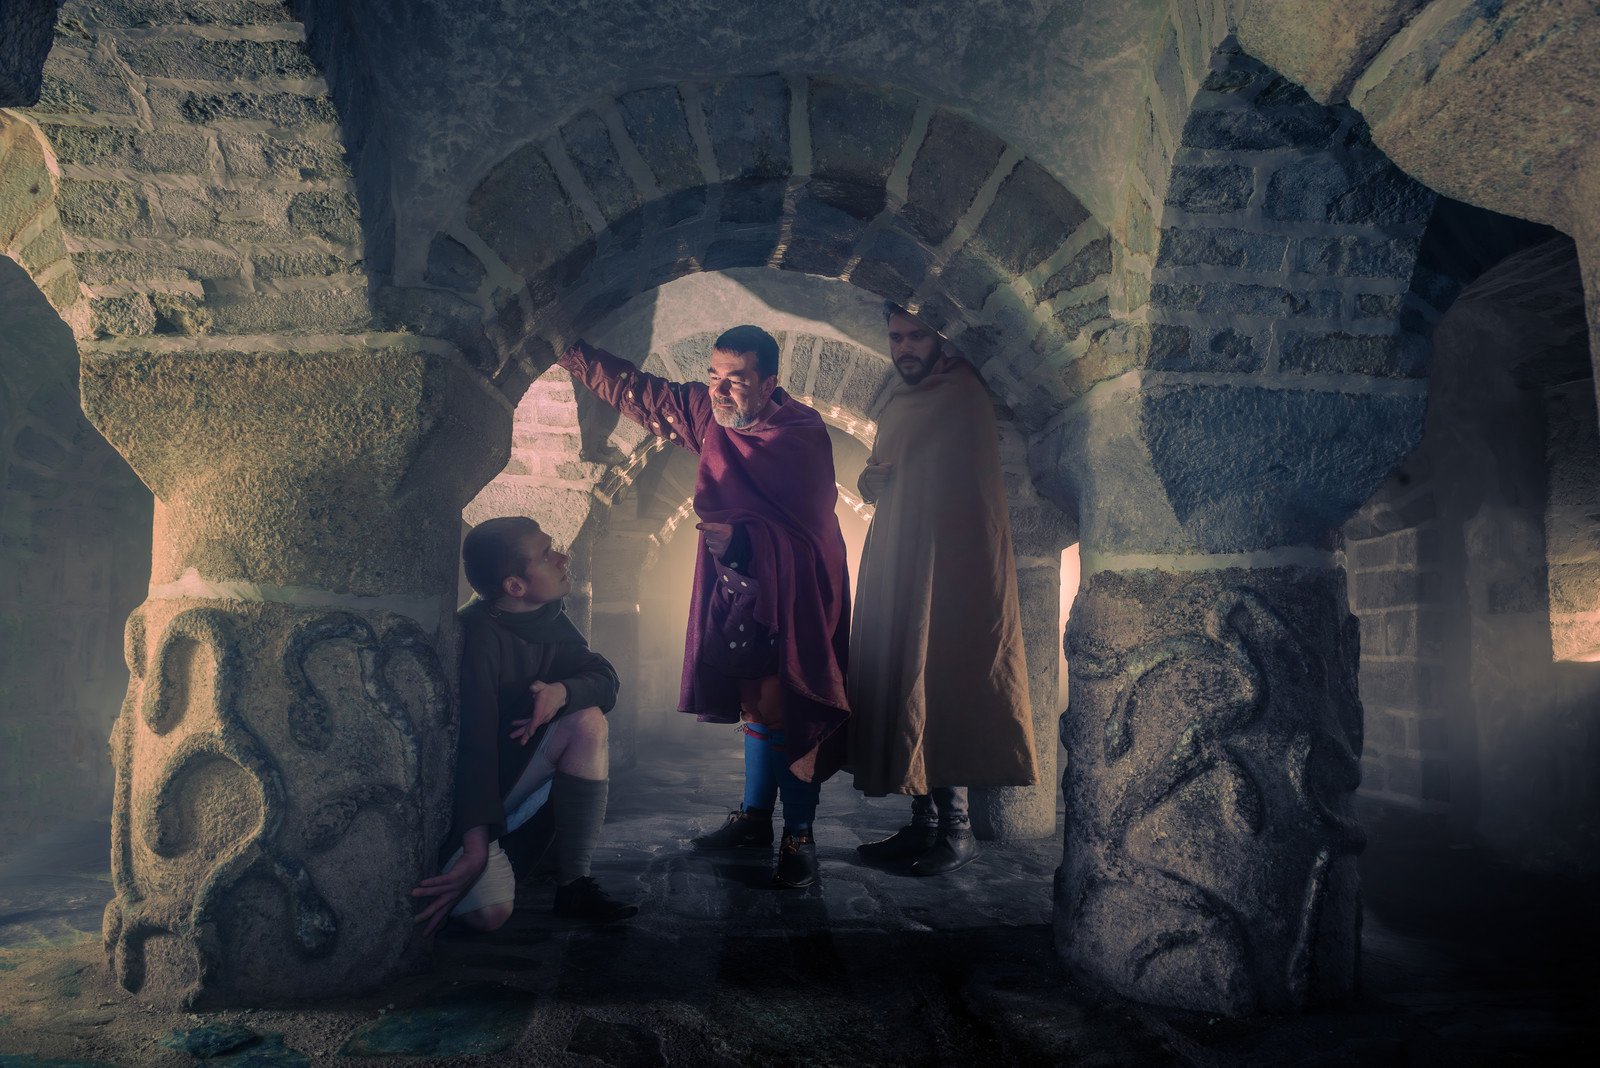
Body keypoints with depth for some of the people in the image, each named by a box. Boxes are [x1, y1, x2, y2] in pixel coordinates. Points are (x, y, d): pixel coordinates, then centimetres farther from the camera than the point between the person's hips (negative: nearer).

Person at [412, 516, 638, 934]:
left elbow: (605, 677, -1)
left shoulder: (547, 619, -1)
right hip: (460, 801, -7)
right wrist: (476, 850, -38)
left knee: (588, 720, -18)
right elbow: (473, 745, -32)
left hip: (514, 777, 8)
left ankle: (574, 884, -11)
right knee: (488, 911, -28)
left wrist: (561, 691, -25)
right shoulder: (477, 636, -26)